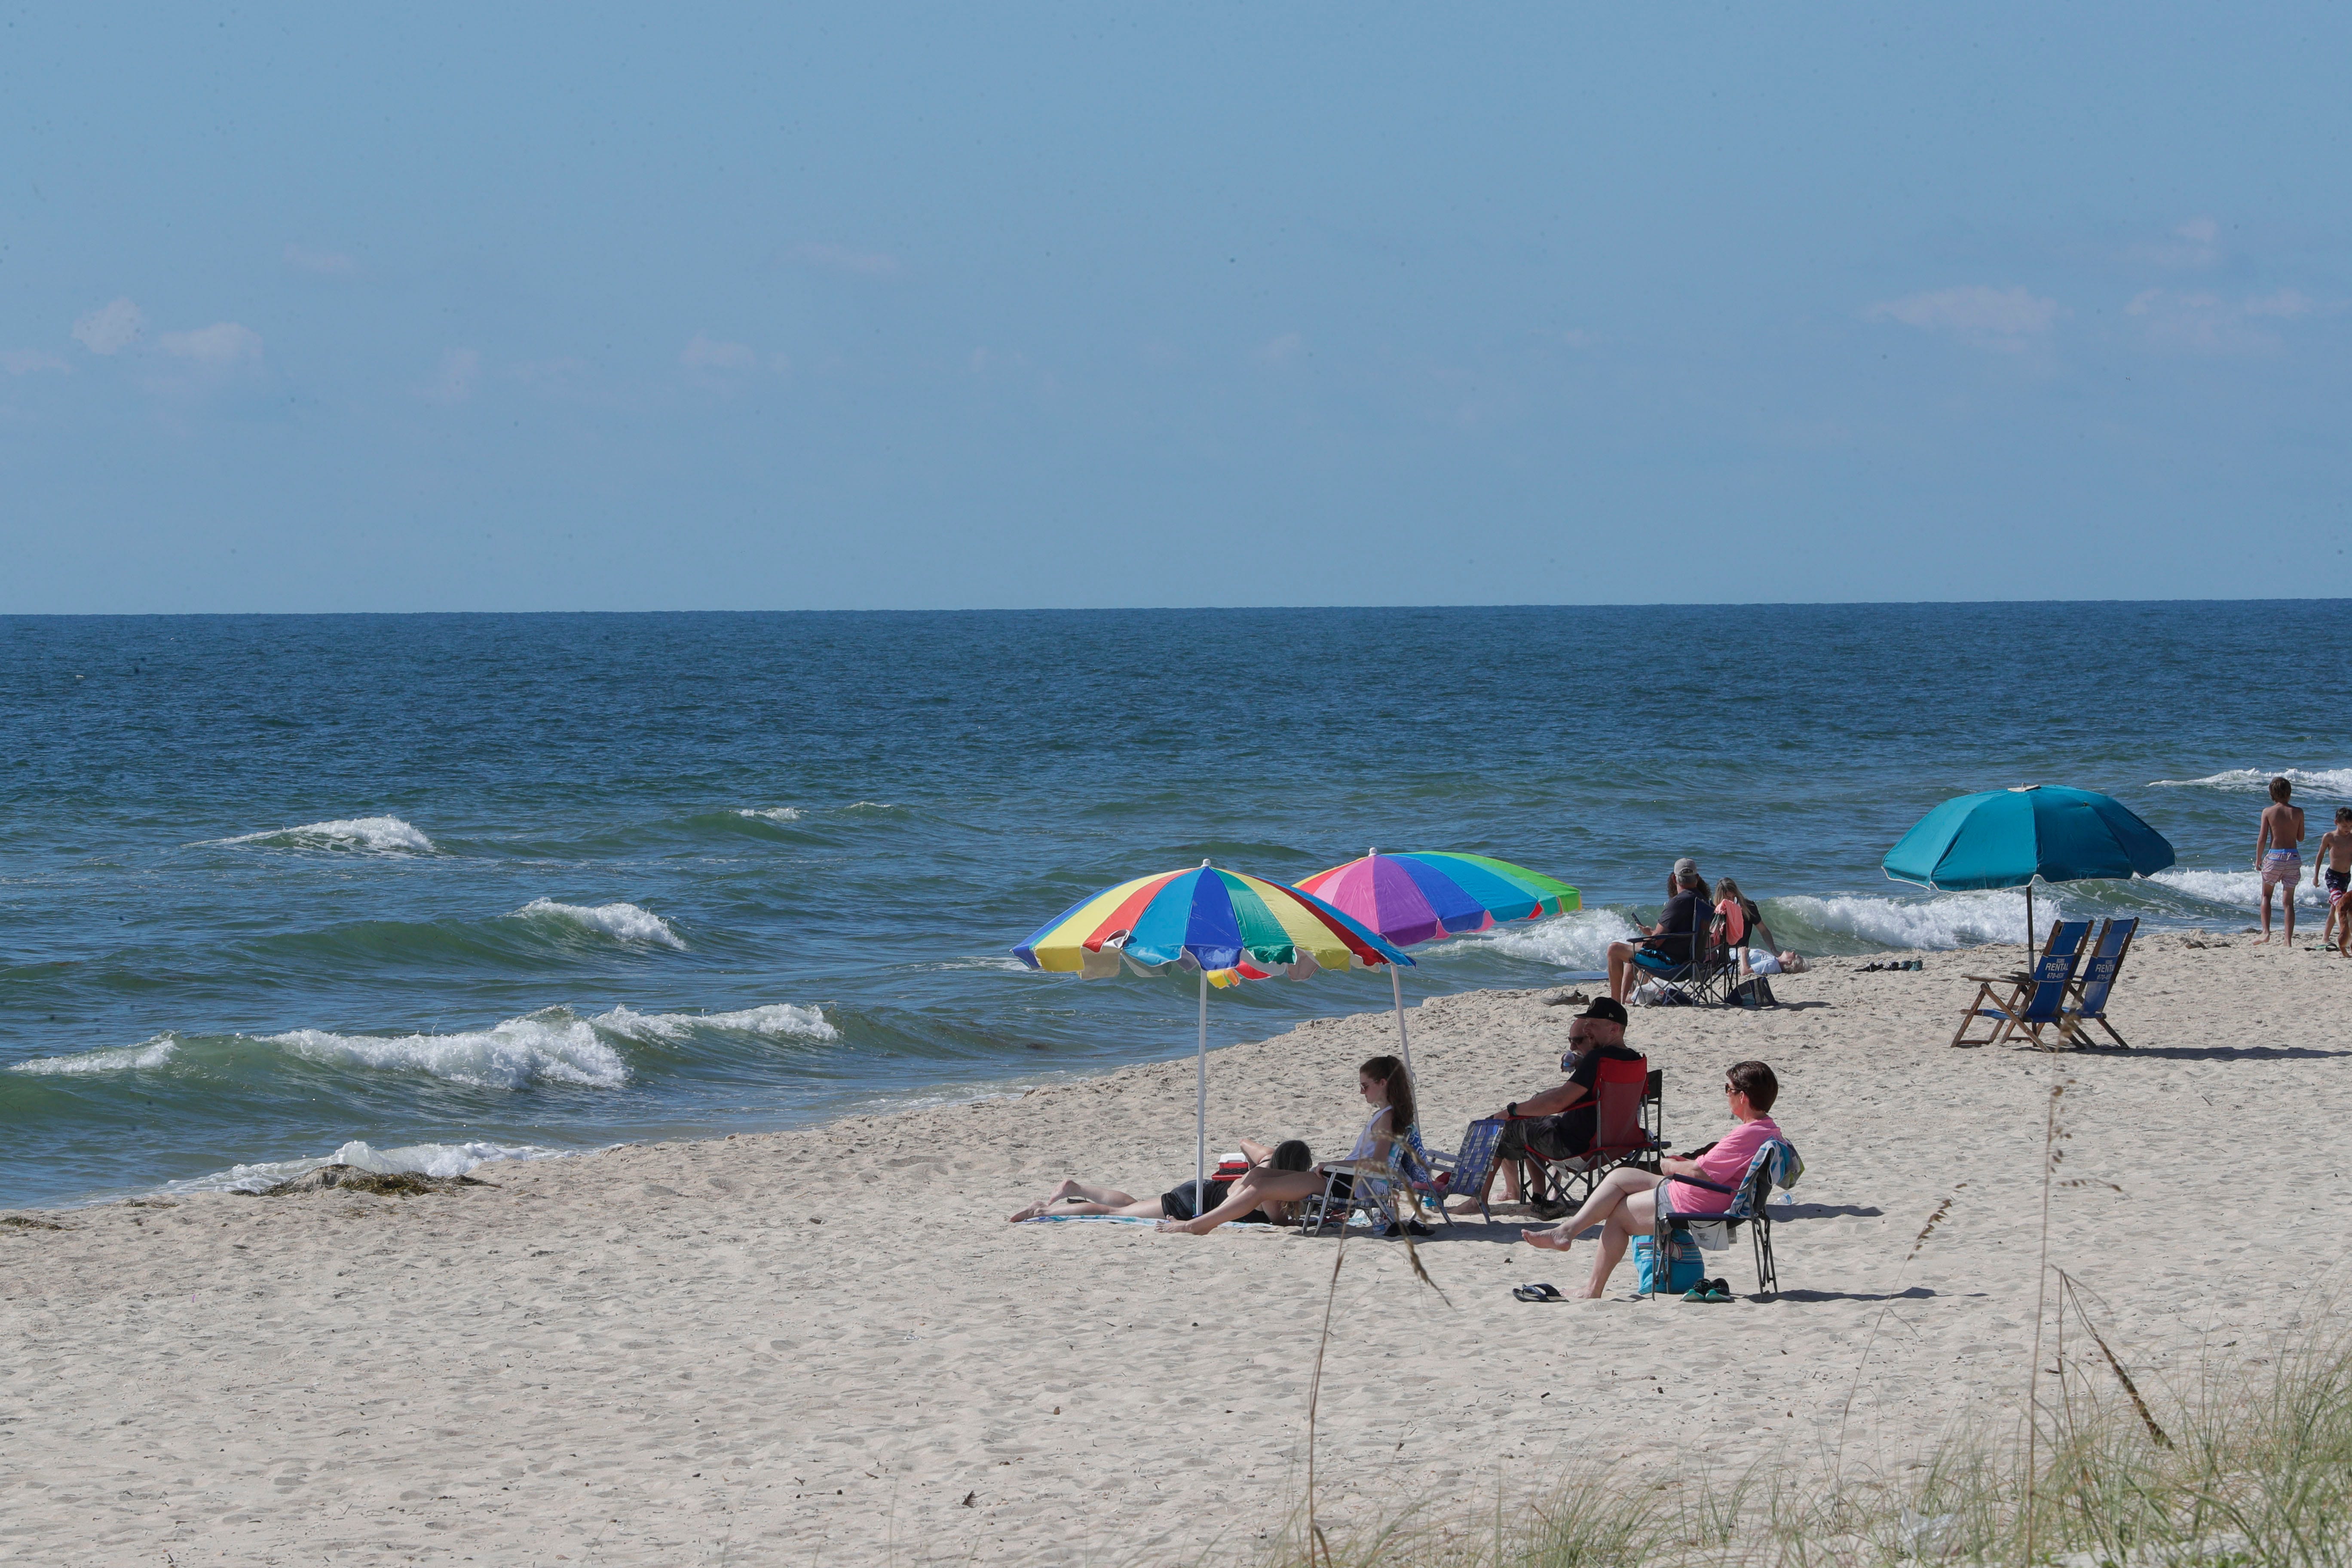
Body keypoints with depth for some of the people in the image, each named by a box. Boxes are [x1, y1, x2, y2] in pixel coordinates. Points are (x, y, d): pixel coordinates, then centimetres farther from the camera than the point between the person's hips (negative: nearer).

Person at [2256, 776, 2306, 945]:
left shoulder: (2268, 812, -5)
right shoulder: (2298, 812, 0)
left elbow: (2262, 838, -5)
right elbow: (2301, 838, 8)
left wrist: (2258, 860, 4)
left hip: (2274, 856, -2)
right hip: (2294, 857, 2)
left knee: (2266, 895, 17)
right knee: (2289, 901, 6)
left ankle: (2266, 932, 2)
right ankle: (2289, 941, 1)